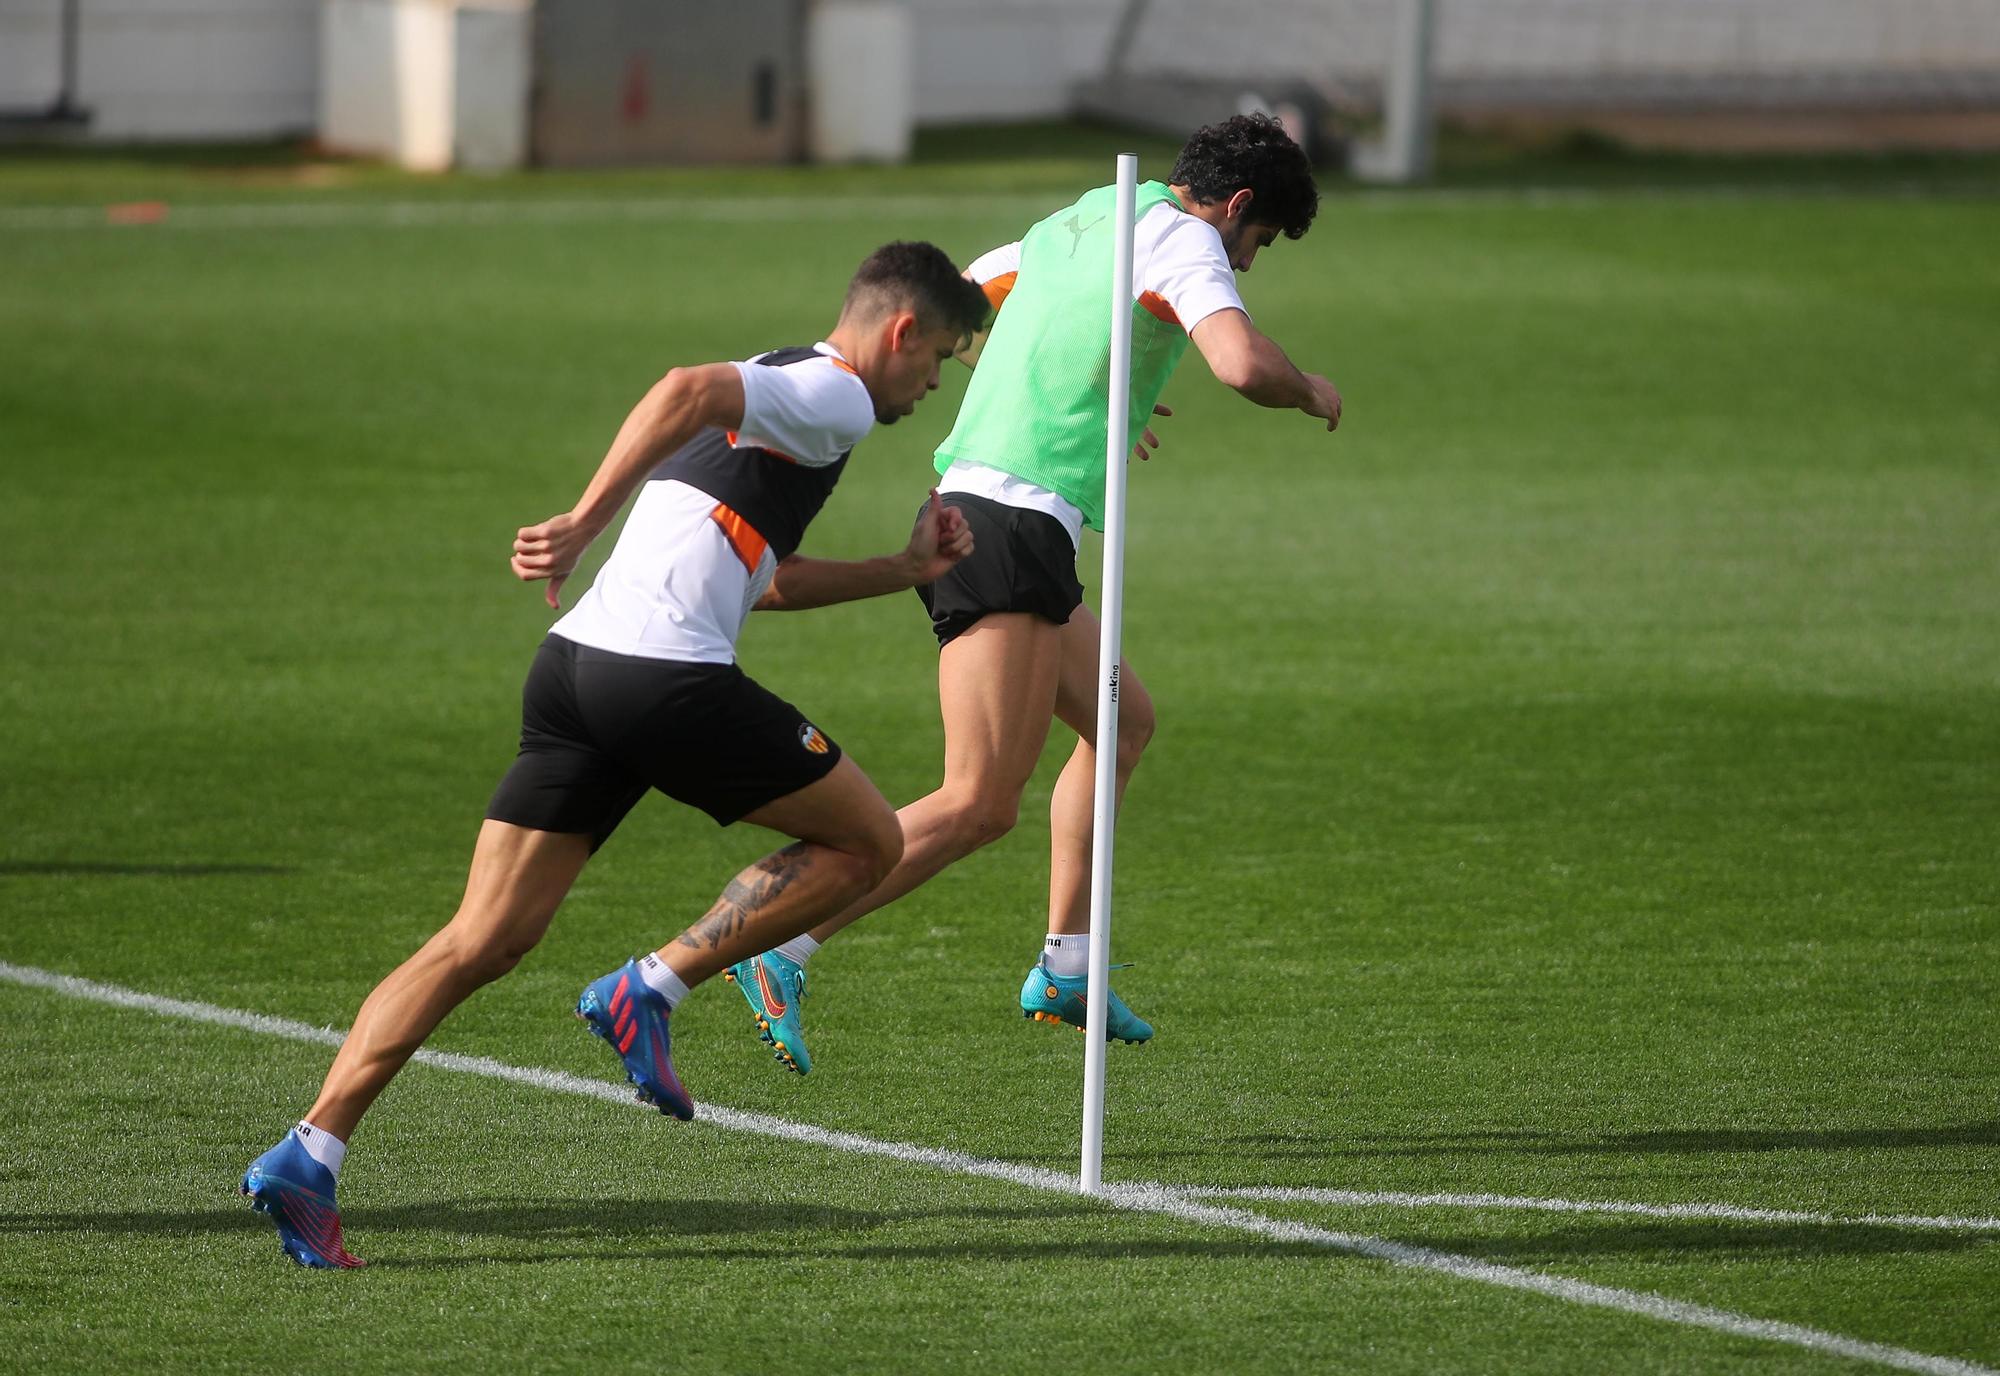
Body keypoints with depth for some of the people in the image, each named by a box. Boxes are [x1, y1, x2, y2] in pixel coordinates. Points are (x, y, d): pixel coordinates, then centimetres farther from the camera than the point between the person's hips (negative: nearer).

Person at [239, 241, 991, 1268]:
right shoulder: (837, 396, -1)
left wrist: (906, 569, 37)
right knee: (868, 842, 10)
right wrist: (585, 525, -24)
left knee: (483, 942, 3)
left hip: (577, 658, 9)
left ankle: (309, 1154, -8)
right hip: (668, 674, -9)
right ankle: (650, 989, 1)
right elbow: (690, 390, -20)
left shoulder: (777, 391, 29)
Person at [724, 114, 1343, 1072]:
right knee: (980, 803, -13)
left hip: (968, 510, 10)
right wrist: (1308, 392, 2)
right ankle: (778, 954, -21)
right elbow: (1243, 364, -21)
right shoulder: (1182, 240, -4)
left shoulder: (1076, 222, 21)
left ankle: (1064, 969, 22)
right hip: (1017, 521, -10)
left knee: (1123, 719, 25)